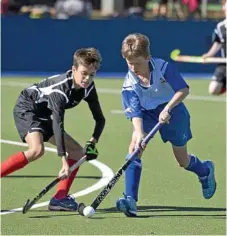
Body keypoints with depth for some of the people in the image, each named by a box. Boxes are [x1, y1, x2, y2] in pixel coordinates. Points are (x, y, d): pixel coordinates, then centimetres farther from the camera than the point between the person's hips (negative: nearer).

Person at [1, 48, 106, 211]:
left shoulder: (88, 88, -9)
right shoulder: (60, 88, -32)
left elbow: (100, 119, 1)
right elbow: (58, 125, -38)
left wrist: (92, 142, -17)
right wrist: (64, 161, -43)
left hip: (45, 115, 9)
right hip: (27, 108, -9)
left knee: (78, 151, 3)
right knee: (37, 150, -34)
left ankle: (60, 198, -1)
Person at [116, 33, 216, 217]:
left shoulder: (164, 68, -23)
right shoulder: (129, 84, -18)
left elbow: (184, 90, -22)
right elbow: (135, 112, -24)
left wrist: (167, 108, -35)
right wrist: (139, 133, -42)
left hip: (173, 110, -2)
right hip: (147, 114, 2)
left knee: (183, 161, 10)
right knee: (134, 146, -25)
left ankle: (205, 170, 49)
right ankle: (130, 200, -30)